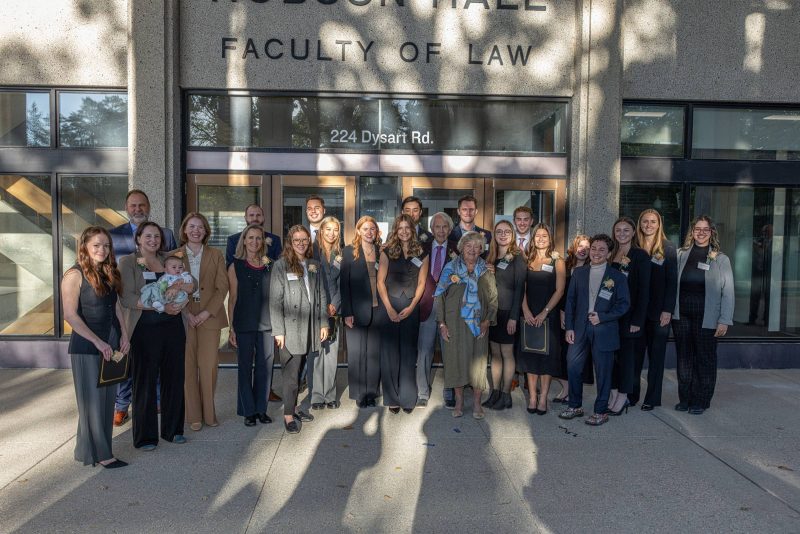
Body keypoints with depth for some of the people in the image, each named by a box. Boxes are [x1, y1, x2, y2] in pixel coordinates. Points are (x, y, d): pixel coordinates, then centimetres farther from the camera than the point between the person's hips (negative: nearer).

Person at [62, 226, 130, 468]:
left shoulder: (108, 273, 9)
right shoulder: (75, 275, -11)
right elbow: (70, 315, -14)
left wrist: (124, 335, 4)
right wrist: (98, 342, -16)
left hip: (111, 344, 7)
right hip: (86, 347, -7)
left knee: (108, 398, 11)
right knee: (92, 400, 2)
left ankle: (102, 449, 23)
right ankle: (98, 453, 14)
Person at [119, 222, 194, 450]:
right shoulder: (128, 262, 1)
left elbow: (192, 285, 5)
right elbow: (127, 298, -10)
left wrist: (179, 287, -18)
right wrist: (161, 306, -19)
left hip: (172, 326, 4)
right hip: (144, 328, -4)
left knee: (174, 377, 8)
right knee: (145, 381, 3)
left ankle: (173, 430, 22)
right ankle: (145, 436, 16)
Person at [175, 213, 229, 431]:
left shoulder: (215, 255, 7)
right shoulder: (175, 255, 6)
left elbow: (222, 287, 2)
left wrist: (207, 312, -9)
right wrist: (186, 313, -9)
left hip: (209, 316, 0)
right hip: (184, 317, 0)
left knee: (208, 366, 0)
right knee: (188, 366, 1)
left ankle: (209, 412, 13)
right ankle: (193, 415, 11)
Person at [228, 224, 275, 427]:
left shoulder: (271, 265, 8)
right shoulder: (236, 266, 1)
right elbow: (232, 298, 1)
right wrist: (231, 328, -2)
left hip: (267, 324, 2)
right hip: (244, 324, -2)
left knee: (265, 367, 6)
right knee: (245, 367, 5)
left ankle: (261, 408, 20)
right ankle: (248, 411, 17)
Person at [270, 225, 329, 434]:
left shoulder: (314, 265, 12)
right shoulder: (281, 265, -4)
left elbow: (321, 296, 13)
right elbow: (275, 300, -7)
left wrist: (324, 323, 8)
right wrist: (278, 331, -12)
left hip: (310, 326, 5)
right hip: (290, 327, -4)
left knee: (299, 368, 12)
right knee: (292, 371, -2)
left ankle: (294, 406, 24)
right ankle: (288, 414, 7)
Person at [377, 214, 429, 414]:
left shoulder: (421, 254, 4)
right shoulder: (387, 252, 1)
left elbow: (421, 283, 3)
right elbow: (380, 282, -2)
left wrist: (411, 307, -8)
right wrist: (389, 308, -10)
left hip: (411, 307, 1)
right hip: (389, 306, 0)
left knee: (408, 352, 5)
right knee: (390, 351, 4)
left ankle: (407, 398, 16)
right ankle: (392, 398, 15)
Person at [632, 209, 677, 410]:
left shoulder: (668, 248, 0)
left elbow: (672, 281, -4)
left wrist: (668, 310, -11)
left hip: (659, 311, -2)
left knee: (656, 355, 7)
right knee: (635, 353, 4)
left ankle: (652, 398, 15)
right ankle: (631, 394, 14)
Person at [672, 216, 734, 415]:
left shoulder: (721, 259, 0)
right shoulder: (681, 254, 6)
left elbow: (728, 292, -3)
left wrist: (724, 321, -9)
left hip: (706, 318, -2)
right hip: (682, 316, 2)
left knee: (705, 359, 5)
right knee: (684, 358, 8)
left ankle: (700, 401, 17)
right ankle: (685, 398, 19)